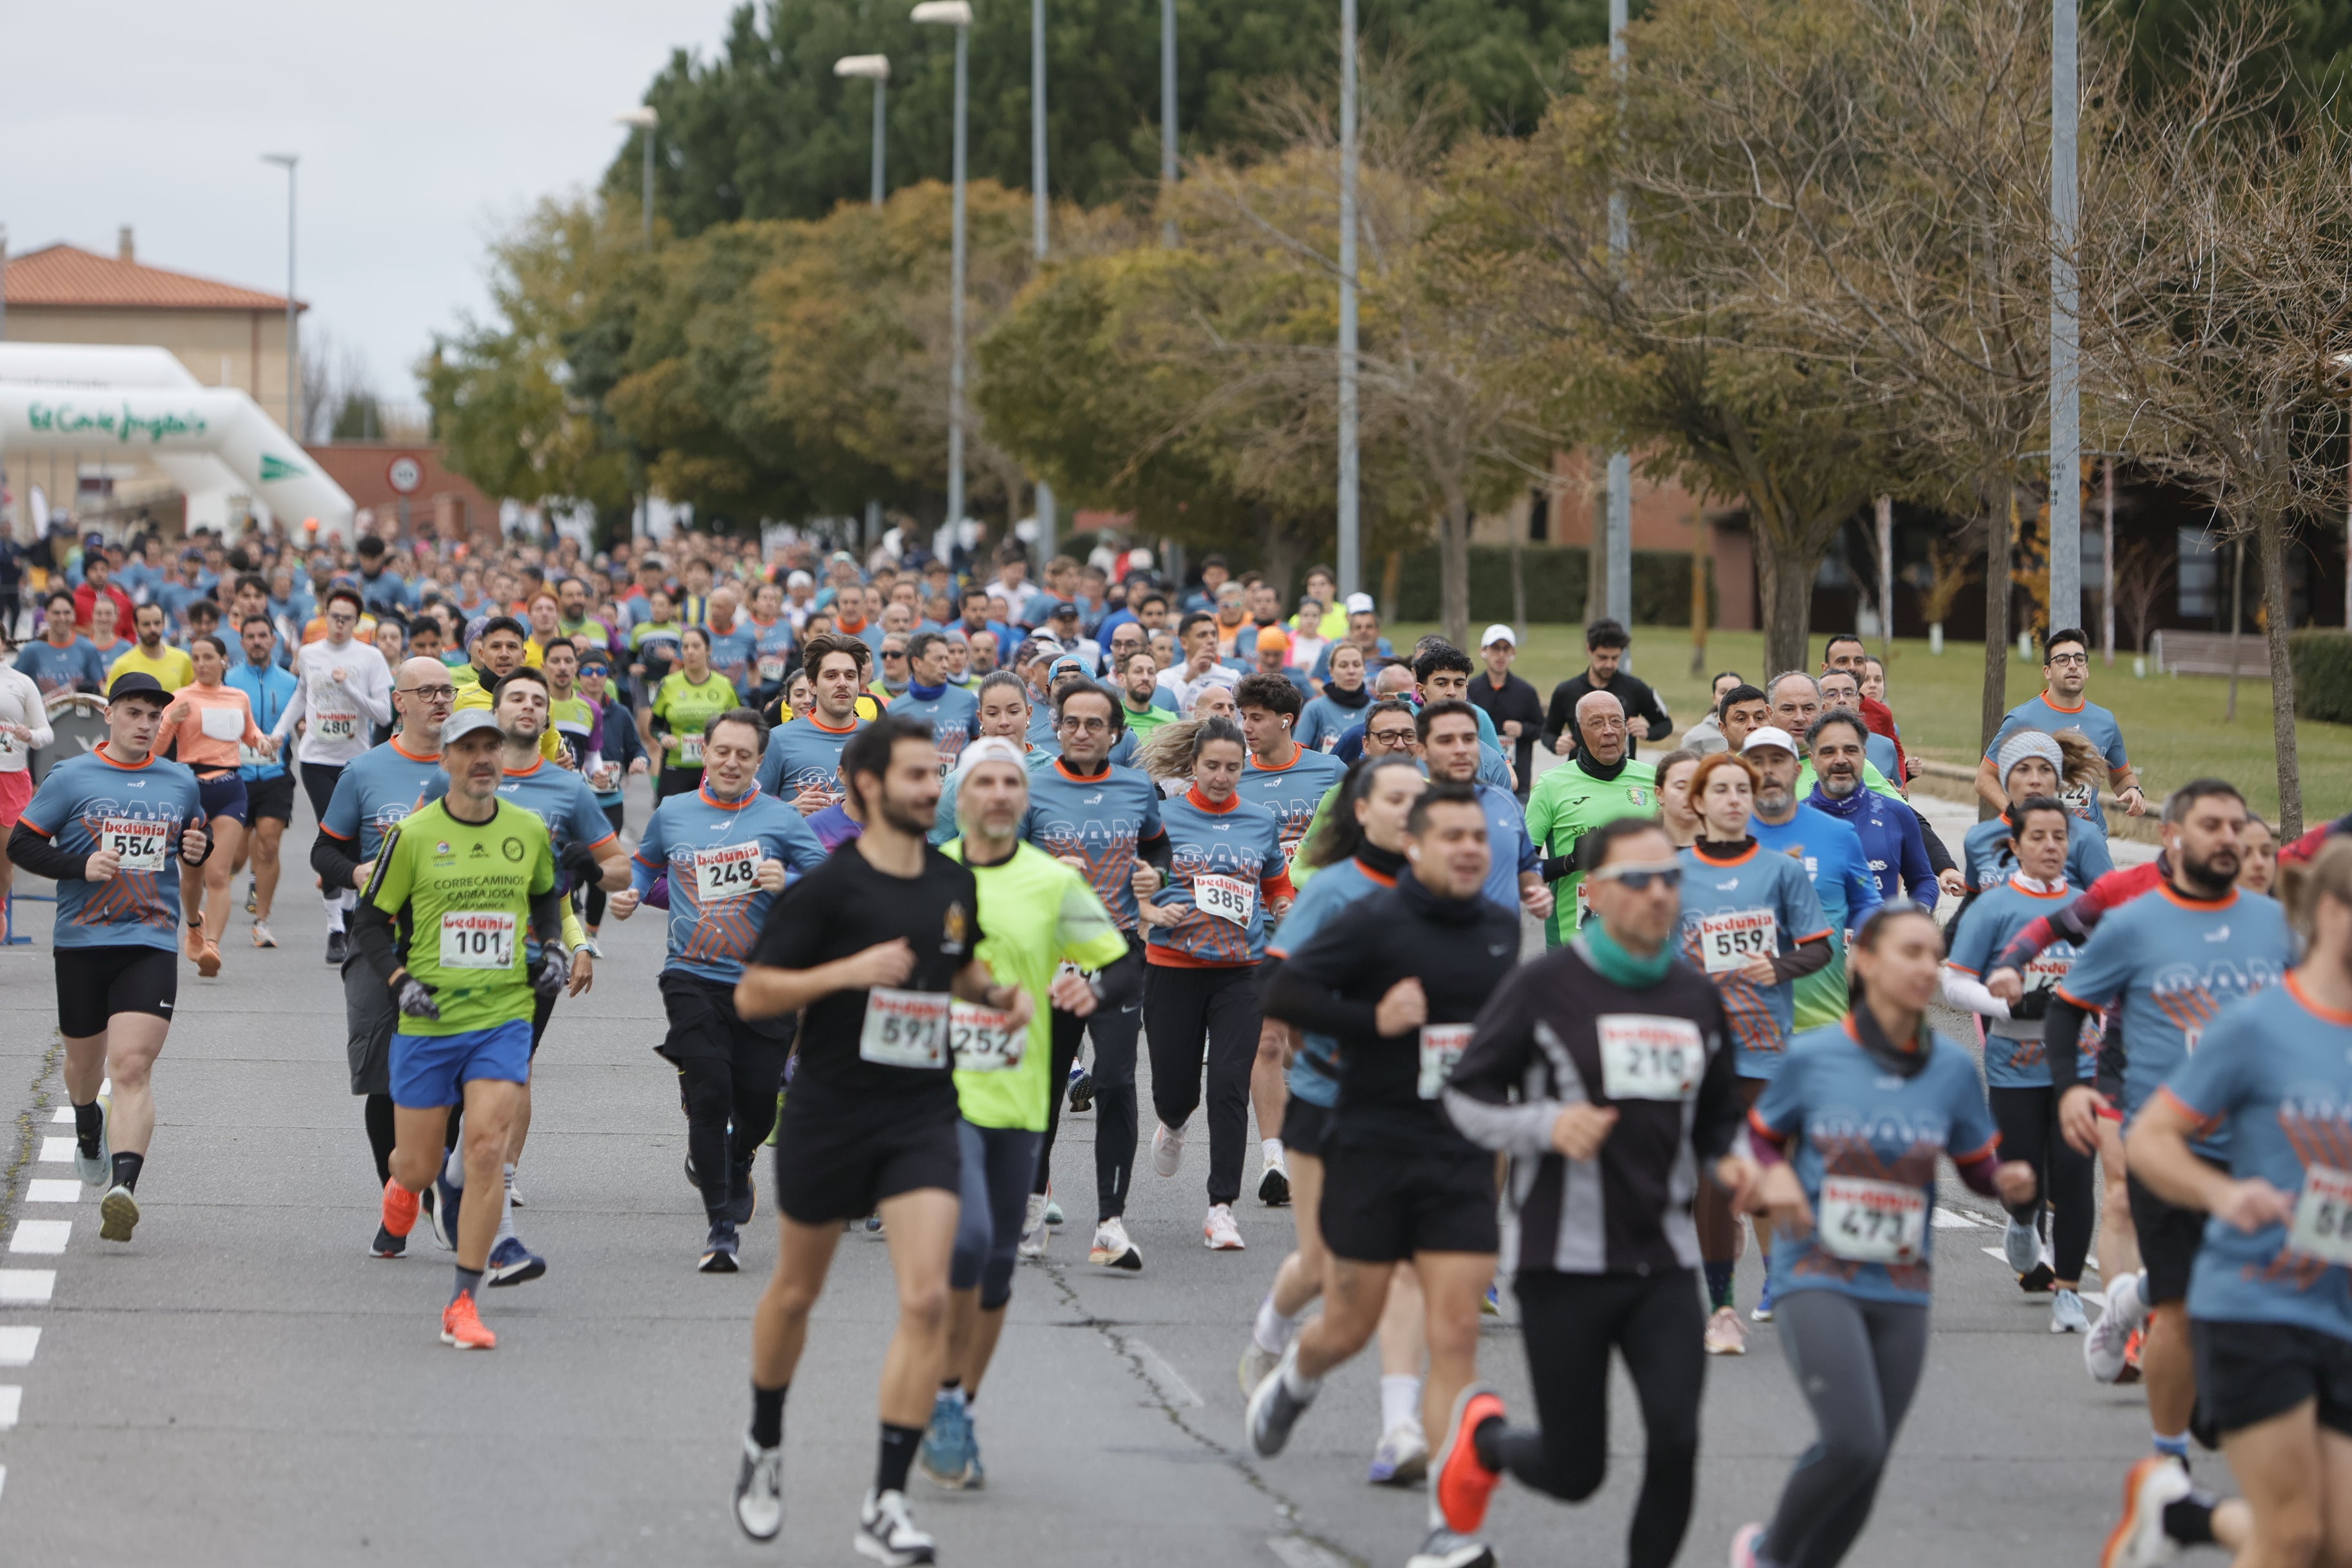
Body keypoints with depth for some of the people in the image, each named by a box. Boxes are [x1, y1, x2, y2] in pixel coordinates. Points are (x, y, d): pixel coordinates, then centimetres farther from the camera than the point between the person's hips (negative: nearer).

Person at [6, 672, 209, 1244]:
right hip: (81, 942, 0)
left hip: (151, 944, 0)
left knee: (132, 1066, -16)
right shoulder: (70, 778, 0)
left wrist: (198, 851, 1)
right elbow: (21, 845, -1)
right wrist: (81, 866, -15)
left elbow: (194, 844, 26)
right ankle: (89, 1129, 51)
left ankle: (123, 1186, -27)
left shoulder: (181, 783, 10)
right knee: (85, 1059, 17)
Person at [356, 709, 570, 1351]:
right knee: (420, 1166, 6)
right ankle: (404, 1179, 47)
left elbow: (547, 895, 25)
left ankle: (463, 1304, -10)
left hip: (503, 1018, 1)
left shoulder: (528, 831, 4)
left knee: (486, 1148, -15)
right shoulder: (413, 835, -5)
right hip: (429, 1023, -1)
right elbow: (369, 923, 2)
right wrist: (400, 981, -12)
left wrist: (553, 947, 8)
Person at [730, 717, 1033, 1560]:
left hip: (923, 1117, 3)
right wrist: (850, 970, -22)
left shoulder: (955, 884, 7)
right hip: (829, 1113, -3)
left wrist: (1002, 993, 5)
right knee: (796, 1293, 13)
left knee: (927, 1299, -13)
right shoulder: (828, 886, -10)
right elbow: (751, 994, -10)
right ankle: (764, 1446, 40)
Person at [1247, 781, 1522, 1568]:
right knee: (1349, 1329, 9)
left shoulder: (1502, 928, 8)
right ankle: (1292, 1381, 46)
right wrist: (1372, 1022, -23)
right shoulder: (1374, 921, -10)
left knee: (1455, 1337, -6)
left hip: (1462, 1158, 3)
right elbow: (1283, 992, -14)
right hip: (1371, 1149, -3)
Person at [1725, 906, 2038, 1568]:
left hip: (1902, 1290, 4)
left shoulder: (1952, 1068, 1)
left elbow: (1977, 1164, 12)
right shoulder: (1812, 1056, -5)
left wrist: (2007, 1182, -10)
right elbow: (1761, 1134, 11)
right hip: (1818, 1280, -4)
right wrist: (1773, 1175, -10)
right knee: (1853, 1443, -20)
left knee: (1865, 1471, 4)